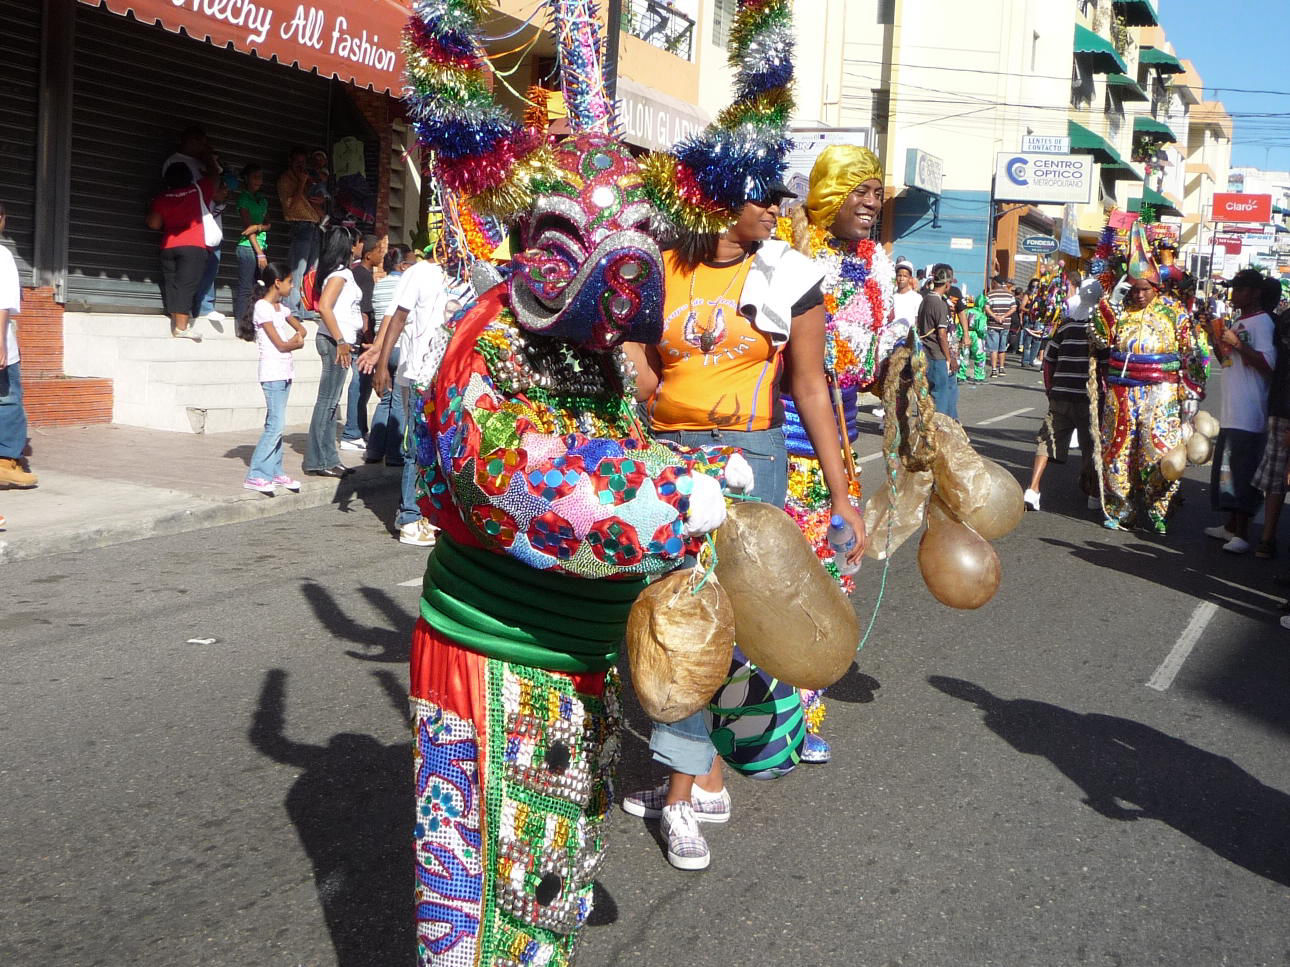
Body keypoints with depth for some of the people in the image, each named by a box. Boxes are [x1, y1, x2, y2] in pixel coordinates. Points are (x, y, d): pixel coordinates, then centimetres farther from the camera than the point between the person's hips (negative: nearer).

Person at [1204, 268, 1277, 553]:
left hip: (1249, 415, -10)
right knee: (1227, 468, 15)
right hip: (1231, 412, 10)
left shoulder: (1262, 322, -12)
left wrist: (1236, 343, -22)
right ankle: (1231, 527, 25)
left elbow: (1268, 364, -23)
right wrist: (1216, 340, 13)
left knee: (1242, 471, -11)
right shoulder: (1238, 322, 19)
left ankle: (1242, 535, -9)